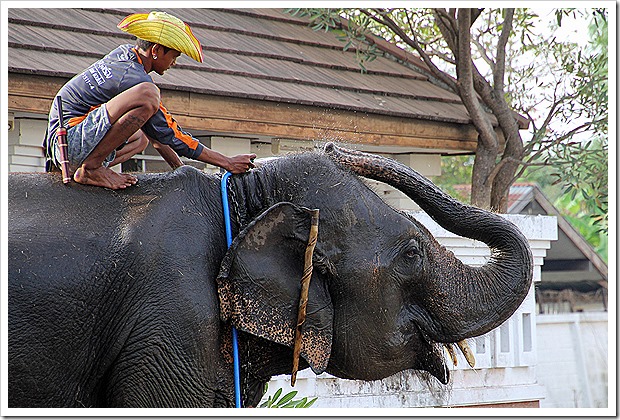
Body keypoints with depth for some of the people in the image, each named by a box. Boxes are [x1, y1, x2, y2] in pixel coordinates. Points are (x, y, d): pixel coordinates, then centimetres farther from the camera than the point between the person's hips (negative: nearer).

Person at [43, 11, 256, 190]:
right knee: (147, 95, -28)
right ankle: (90, 168, -20)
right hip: (70, 141, -10)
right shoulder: (135, 78, -16)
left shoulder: (124, 52, 11)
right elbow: (172, 136, -12)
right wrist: (227, 162, -6)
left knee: (141, 139, 33)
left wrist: (179, 167, 17)